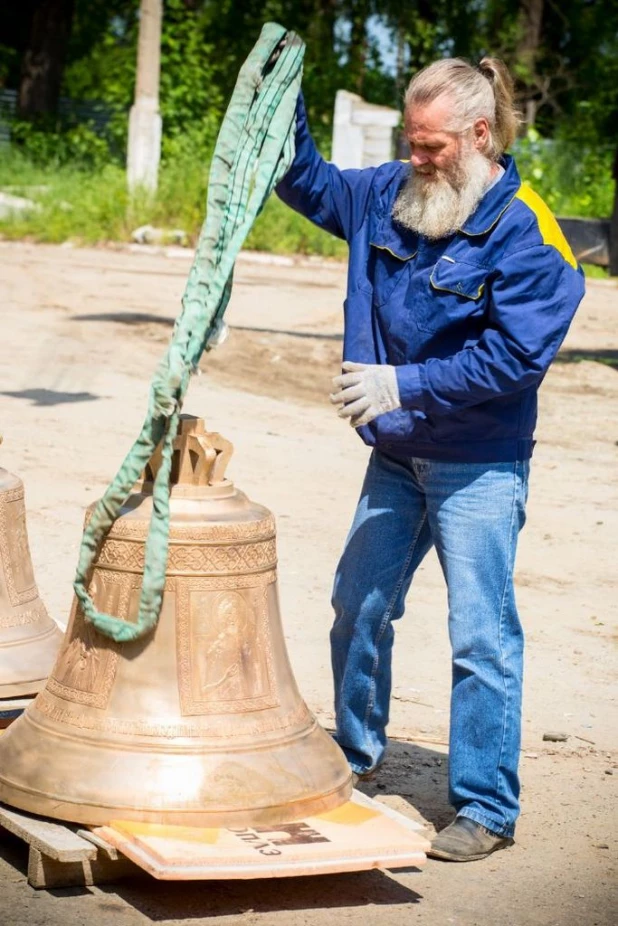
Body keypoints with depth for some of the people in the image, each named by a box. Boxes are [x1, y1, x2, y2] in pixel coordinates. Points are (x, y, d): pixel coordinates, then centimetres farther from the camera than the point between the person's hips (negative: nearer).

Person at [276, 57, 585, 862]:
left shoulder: (525, 234, -17)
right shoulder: (390, 196, 3)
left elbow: (515, 357, -21)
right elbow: (307, 183, 19)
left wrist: (402, 384, -23)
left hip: (479, 469, -7)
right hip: (395, 456, 7)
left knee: (482, 636, -4)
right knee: (359, 606, 18)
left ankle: (488, 809, 5)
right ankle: (355, 753, 38)